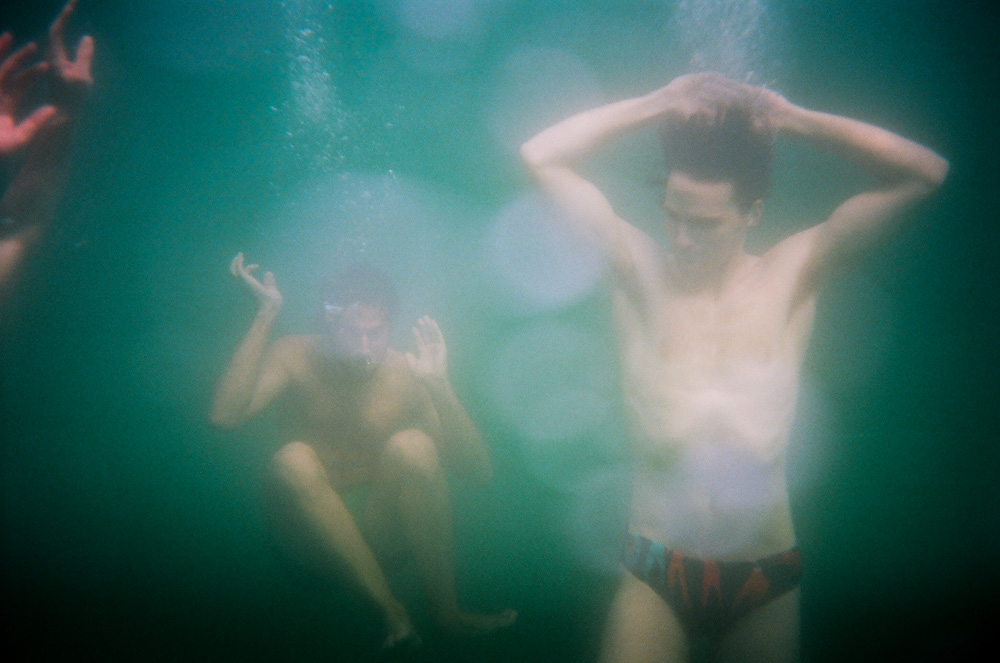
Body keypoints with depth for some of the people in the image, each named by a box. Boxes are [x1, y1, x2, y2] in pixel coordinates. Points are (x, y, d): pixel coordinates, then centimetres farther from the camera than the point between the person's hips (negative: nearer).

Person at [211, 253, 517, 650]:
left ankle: (446, 610, -19)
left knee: (412, 446, -26)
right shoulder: (295, 358, -6)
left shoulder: (407, 373, -8)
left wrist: (439, 386, -26)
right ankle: (390, 609, -25)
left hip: (379, 536, 0)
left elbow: (478, 472, -13)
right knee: (293, 460, -29)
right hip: (313, 537, 0)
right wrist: (265, 316, -25)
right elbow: (226, 415, -26)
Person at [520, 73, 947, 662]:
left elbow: (925, 173, -6)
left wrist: (792, 117, -7)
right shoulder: (639, 272, -4)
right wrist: (659, 105, -6)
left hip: (767, 576, 1)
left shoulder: (793, 276, -2)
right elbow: (540, 157, -7)